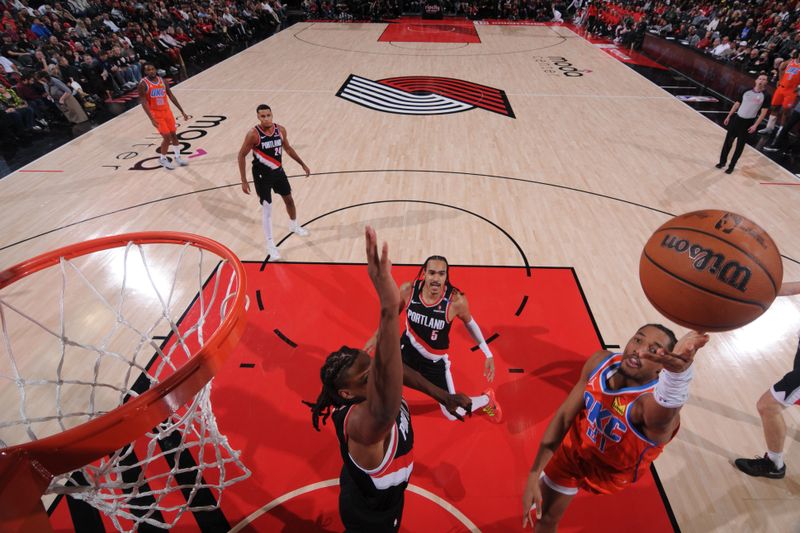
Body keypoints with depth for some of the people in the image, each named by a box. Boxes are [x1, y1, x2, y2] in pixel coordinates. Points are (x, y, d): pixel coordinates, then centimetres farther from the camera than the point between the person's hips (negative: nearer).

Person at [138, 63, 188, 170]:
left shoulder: (162, 81, 2)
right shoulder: (143, 84, -13)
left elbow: (171, 96, 9)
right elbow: (144, 102, -17)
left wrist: (182, 111, 5)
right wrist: (152, 119, -26)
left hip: (167, 111, 5)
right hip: (156, 114, -5)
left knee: (174, 134, 11)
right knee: (167, 137, -8)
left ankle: (178, 157, 28)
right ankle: (163, 159, 13)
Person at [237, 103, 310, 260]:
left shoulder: (280, 130, -6)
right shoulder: (253, 134, -20)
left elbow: (287, 148, 11)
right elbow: (241, 155, -13)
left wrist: (302, 164, 12)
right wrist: (244, 180, -15)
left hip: (278, 171, 5)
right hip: (262, 175, -5)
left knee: (289, 199, 19)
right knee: (267, 208, -4)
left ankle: (294, 225, 48)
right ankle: (270, 245, 7)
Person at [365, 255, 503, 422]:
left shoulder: (456, 300, -28)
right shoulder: (408, 289, -22)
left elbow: (470, 323, -5)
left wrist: (488, 355, -2)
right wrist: (377, 335, 10)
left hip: (435, 362, -2)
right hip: (406, 351, 2)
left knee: (453, 414, 6)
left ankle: (486, 399, 38)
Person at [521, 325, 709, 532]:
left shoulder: (653, 403, -41)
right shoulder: (600, 361, -26)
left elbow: (662, 414, -70)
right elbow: (564, 416, -17)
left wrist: (679, 370, -92)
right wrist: (534, 475, -19)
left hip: (608, 473, -2)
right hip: (572, 448, 2)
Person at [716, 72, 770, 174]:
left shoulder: (765, 96, -7)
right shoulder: (747, 91, 2)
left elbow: (764, 112, -7)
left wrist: (755, 125, -14)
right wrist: (729, 116, 7)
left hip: (748, 123, -3)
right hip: (737, 118, 3)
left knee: (740, 145, 4)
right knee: (728, 141, 8)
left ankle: (731, 166, 12)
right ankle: (722, 161, 23)